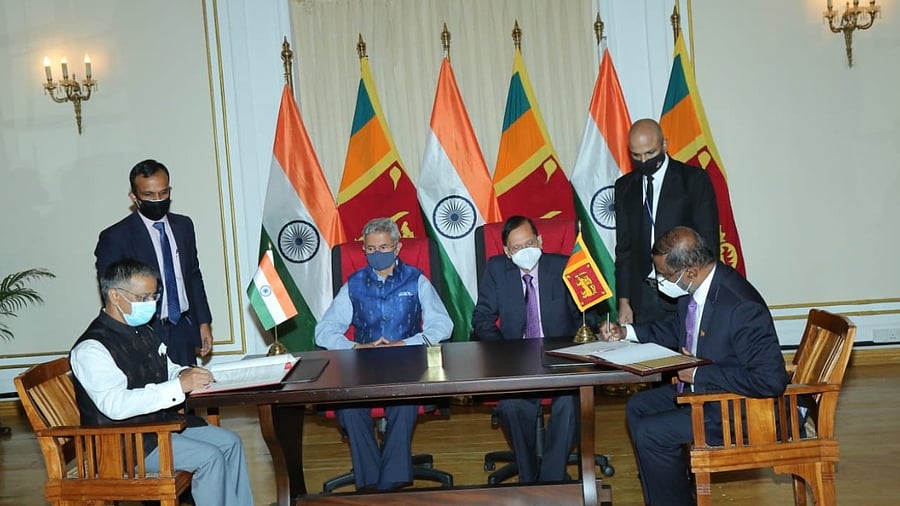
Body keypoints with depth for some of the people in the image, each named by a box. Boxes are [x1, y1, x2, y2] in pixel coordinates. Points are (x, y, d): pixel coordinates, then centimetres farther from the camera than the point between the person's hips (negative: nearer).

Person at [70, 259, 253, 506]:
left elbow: (165, 372, 23)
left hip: (162, 421, 9)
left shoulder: (142, 331, 9)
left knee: (230, 442, 3)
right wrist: (178, 386, -32)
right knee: (209, 457, -20)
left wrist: (187, 375, -2)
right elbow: (116, 405, -31)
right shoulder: (91, 348, -19)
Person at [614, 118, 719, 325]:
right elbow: (623, 247, 11)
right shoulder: (624, 186, 10)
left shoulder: (694, 180, -1)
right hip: (643, 298, 3)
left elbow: (708, 241, -2)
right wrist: (623, 301, 5)